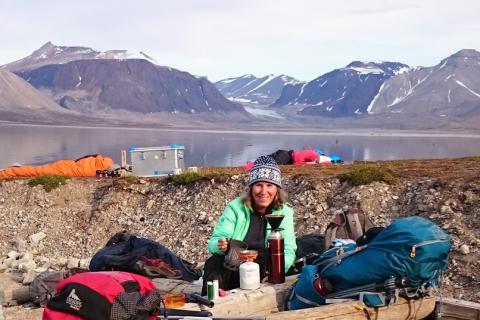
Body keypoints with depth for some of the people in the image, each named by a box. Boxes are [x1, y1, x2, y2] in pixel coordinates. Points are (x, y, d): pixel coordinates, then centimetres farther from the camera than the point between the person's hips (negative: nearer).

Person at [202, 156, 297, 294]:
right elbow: (214, 241, -2)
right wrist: (220, 245, -27)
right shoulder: (235, 207, 2)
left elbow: (288, 252, 0)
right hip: (230, 269, -1)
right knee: (214, 262, -32)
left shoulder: (284, 213, 5)